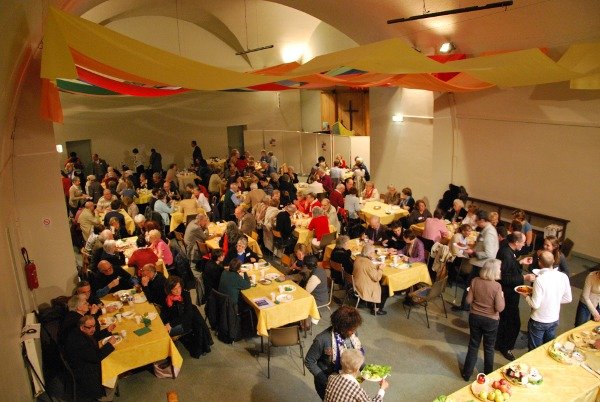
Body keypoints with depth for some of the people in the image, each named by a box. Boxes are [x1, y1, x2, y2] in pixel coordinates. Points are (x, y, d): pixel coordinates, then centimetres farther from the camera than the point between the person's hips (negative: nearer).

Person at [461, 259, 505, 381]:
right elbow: (499, 308, -19)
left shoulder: (475, 281, -11)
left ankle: (467, 373, 30)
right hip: (490, 320, -3)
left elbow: (468, 300, -5)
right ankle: (488, 375, 35)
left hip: (475, 317, 3)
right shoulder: (497, 286, -22)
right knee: (489, 348, 18)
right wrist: (502, 296, -3)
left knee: (473, 346, 19)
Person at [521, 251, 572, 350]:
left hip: (539, 321, -5)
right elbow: (568, 299, 1)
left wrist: (526, 296, -6)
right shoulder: (563, 277, -11)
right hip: (554, 319, 5)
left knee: (534, 350, 14)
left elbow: (535, 304, -23)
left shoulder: (539, 279, -28)